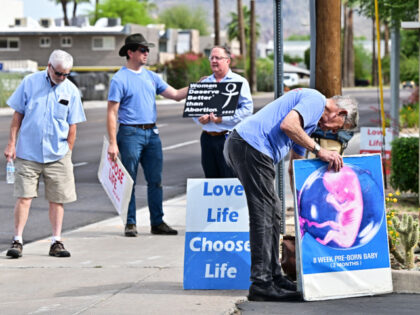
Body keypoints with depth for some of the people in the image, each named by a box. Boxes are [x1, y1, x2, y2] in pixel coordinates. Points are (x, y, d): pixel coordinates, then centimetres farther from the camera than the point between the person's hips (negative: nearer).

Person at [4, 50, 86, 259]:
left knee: (57, 199, 3)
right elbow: (18, 115, 4)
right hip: (28, 153, -2)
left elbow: (72, 126, 9)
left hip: (57, 155, 2)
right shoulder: (30, 83, -1)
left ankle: (56, 242, 11)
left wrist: (68, 152, 6)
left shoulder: (71, 91, 3)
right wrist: (12, 143, 0)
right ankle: (17, 241, 0)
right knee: (24, 197, -5)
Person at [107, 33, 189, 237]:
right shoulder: (120, 79, -6)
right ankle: (130, 224, 6)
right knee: (129, 181, -1)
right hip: (130, 133, -6)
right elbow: (111, 113, -8)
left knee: (155, 180, 6)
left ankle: (157, 222, 12)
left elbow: (175, 95, 14)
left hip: (152, 133, 6)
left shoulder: (151, 76, 13)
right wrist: (113, 143, -14)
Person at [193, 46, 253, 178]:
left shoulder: (239, 81, 2)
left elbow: (247, 108, -8)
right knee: (210, 176, 6)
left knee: (231, 180, -8)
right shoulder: (204, 82, 18)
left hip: (228, 137, -5)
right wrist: (199, 118, -4)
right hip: (208, 137, 5)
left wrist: (223, 118, -16)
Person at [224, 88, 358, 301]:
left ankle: (273, 277, 19)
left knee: (272, 212, 14)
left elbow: (295, 166, 32)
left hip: (239, 147, 11)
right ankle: (261, 284, -10)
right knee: (264, 214, -10)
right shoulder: (315, 100, -3)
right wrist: (319, 151, -14)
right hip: (251, 146, -11)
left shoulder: (312, 121, 29)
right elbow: (287, 125, -21)